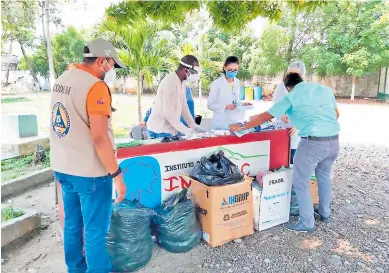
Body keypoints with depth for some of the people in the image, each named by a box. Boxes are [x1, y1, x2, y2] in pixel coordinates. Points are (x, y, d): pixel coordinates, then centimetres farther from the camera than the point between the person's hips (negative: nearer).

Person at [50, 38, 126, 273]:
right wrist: (116, 174, -17)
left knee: (72, 225, 21)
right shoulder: (95, 86, -19)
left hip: (63, 168, 9)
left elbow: (66, 124, 15)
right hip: (89, 172, -9)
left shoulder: (62, 80, 9)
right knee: (95, 231, 6)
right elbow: (99, 138, -24)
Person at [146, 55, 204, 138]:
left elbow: (184, 107, 11)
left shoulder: (182, 83, 5)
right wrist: (188, 131, -21)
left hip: (172, 130, 8)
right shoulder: (169, 82, -22)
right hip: (160, 131, -8)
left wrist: (194, 127, 6)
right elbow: (168, 113, -25)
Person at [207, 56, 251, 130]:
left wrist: (242, 104, -1)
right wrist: (225, 107, -21)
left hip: (236, 121, 5)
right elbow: (210, 105, -9)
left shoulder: (237, 82, 7)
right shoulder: (217, 83, -10)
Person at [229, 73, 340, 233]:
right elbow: (336, 114, 25)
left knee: (300, 183, 9)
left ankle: (307, 223, 18)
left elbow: (265, 116, 2)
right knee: (324, 176, 27)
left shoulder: (291, 97, 2)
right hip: (334, 140, 7)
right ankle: (324, 212, 45)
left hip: (313, 142, -7)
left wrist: (242, 127, 12)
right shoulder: (326, 89, 15)